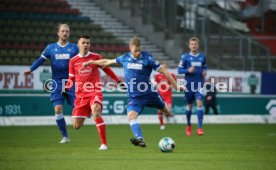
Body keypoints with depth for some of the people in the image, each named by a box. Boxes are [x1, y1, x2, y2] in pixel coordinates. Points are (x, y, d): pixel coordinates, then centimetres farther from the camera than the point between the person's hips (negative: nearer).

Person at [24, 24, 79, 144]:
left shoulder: (74, 48, 5)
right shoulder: (51, 47, 6)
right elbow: (41, 60, 1)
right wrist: (31, 69, -13)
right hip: (57, 83, 0)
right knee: (58, 109, -7)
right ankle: (65, 136, 3)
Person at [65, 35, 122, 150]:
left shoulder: (96, 57, 2)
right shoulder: (73, 61, 6)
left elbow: (107, 69, 13)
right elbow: (71, 78, 13)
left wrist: (118, 81, 9)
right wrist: (66, 88, -5)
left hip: (95, 92, -3)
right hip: (81, 95, 3)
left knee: (96, 112, -33)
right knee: (77, 126, 0)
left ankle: (104, 144, -30)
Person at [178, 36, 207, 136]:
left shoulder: (202, 57, 5)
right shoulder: (185, 57, -2)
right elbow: (179, 70, -2)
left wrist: (204, 71, -1)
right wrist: (188, 70, -20)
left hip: (199, 84, 1)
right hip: (189, 84, -1)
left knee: (199, 103, -15)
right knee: (189, 105, 10)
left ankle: (200, 127, -15)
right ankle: (188, 126, 32)